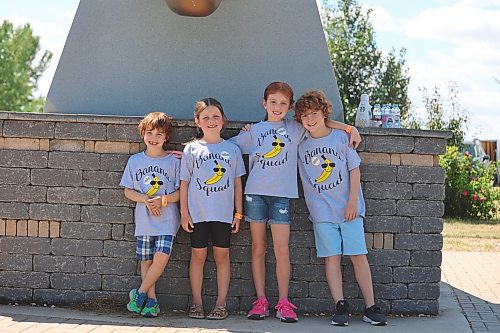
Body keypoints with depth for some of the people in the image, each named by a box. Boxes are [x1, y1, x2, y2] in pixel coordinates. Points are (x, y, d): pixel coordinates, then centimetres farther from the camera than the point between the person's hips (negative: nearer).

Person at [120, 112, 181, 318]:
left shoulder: (173, 161, 0)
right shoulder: (135, 161, 6)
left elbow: (181, 191, 0)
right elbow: (128, 191, 6)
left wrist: (163, 200, -15)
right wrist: (146, 200, -11)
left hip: (167, 219, -2)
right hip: (144, 220, 2)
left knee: (161, 257, -16)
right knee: (146, 260, 5)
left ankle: (140, 293, -1)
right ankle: (151, 300, 15)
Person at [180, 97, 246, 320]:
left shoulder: (232, 149, 6)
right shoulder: (192, 149, 3)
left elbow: (237, 183, 8)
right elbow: (184, 183, 4)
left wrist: (238, 213, 5)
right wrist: (184, 212, -1)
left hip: (224, 212, 1)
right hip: (197, 212, -1)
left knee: (222, 255, 4)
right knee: (198, 255, 4)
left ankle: (221, 303, 9)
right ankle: (197, 303, 11)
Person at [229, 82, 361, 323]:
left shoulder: (296, 129, 10)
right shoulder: (253, 131, 11)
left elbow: (320, 122, 14)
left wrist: (349, 128, 4)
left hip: (281, 194, -1)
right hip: (255, 192, 1)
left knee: (281, 249, -7)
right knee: (258, 248, 4)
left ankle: (283, 303, -1)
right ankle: (260, 301, 8)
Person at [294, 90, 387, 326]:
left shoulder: (341, 137, 0)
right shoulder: (301, 146, 5)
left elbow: (354, 169, 1)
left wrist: (353, 201, -6)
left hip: (349, 208, -2)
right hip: (322, 210, 2)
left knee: (359, 256, -2)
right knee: (332, 257, 0)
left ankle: (370, 307, 2)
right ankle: (340, 306, 3)